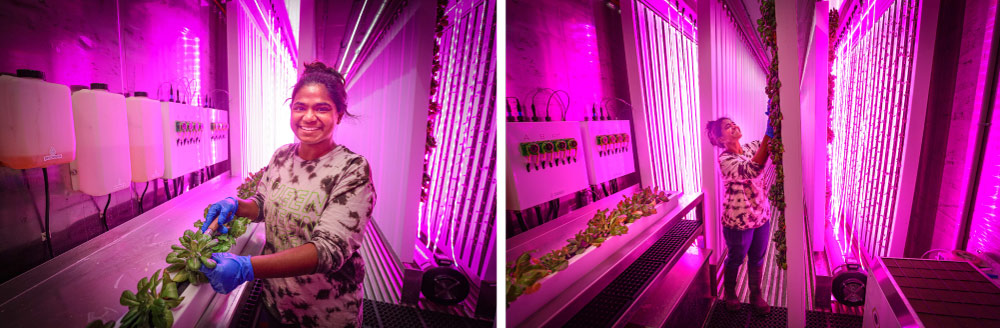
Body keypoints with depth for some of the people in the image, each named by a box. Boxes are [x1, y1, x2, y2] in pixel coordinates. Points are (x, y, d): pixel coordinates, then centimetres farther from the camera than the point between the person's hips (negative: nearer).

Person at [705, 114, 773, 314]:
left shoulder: (752, 147, -2)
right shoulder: (724, 159, -22)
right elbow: (752, 170, -40)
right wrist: (769, 134, -48)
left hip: (761, 215, 5)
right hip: (738, 221, -5)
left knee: (757, 259, 20)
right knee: (736, 260, 16)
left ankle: (756, 296, 40)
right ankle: (730, 293, 41)